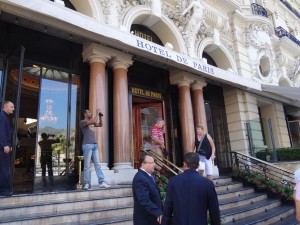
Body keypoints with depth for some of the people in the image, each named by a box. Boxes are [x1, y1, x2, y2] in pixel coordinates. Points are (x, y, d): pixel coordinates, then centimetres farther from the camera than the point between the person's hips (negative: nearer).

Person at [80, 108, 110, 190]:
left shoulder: (92, 123, 22)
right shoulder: (82, 122, -1)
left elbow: (100, 125, 29)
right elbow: (94, 121, -15)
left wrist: (100, 116, 19)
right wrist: (97, 113, -4)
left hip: (95, 145, 7)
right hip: (87, 145, -7)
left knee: (97, 164, 1)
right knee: (87, 166, -4)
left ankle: (101, 182, -1)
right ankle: (86, 184, 2)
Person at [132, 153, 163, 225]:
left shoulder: (148, 175, 9)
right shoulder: (140, 179, -23)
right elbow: (144, 201, -31)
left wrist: (160, 212, 11)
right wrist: (158, 213, -36)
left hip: (153, 218, 9)